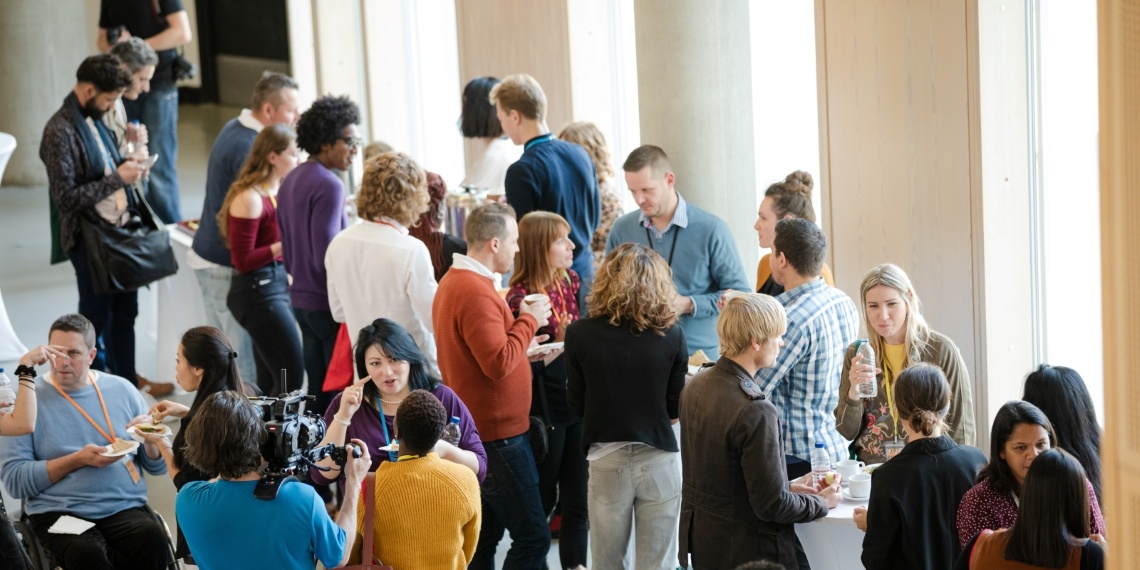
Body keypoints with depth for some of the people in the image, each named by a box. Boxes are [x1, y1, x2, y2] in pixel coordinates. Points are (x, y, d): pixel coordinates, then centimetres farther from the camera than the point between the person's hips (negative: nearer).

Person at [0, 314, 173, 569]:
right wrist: (78, 460, -12)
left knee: (153, 539, -32)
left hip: (125, 508, 3)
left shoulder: (123, 390, 12)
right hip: (59, 513, -3)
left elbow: (158, 467, 17)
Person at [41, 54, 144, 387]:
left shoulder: (94, 119, 8)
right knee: (96, 316, 5)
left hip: (117, 229, 8)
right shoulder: (61, 131, -20)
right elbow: (67, 197, -23)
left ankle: (126, 381, 29)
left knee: (125, 309, 16)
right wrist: (118, 178, -22)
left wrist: (125, 165, 2)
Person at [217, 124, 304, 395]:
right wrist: (284, 246, -23)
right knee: (291, 377, -12)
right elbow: (242, 260, -17)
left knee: (270, 382, 13)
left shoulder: (277, 193, 11)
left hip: (276, 285, 10)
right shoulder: (249, 198, -15)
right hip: (258, 292, -9)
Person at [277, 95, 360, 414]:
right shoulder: (329, 185, -17)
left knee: (318, 390, 14)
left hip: (300, 300, 9)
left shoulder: (291, 181, 12)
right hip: (329, 303, -9)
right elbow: (327, 257, -21)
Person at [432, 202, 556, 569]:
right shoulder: (475, 292, -22)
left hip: (475, 430, 11)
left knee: (484, 536, 15)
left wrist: (525, 347, 13)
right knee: (533, 538, -7)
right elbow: (499, 364, -26)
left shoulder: (454, 281, 12)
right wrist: (529, 321, -14)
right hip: (497, 434, -11)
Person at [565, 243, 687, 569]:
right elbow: (677, 407, -2)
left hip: (606, 458, 0)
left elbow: (576, 404, 0)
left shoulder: (580, 335, -9)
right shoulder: (672, 336, -9)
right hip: (659, 458, 0)